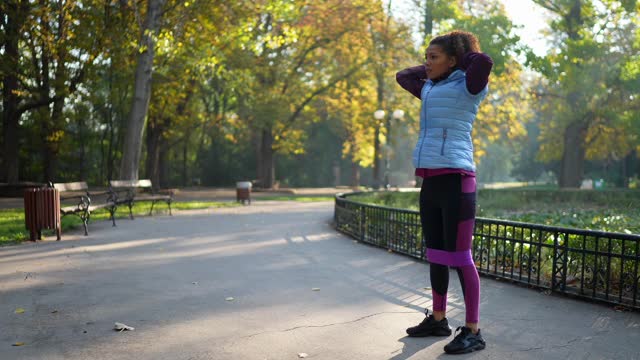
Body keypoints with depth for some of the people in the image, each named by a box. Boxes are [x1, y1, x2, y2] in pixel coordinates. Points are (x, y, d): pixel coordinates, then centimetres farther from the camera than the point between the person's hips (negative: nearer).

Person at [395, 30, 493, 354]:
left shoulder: (467, 87, -2)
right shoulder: (432, 89, 20)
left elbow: (484, 61, -22)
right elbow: (402, 77, 36)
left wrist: (464, 56, -1)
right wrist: (432, 69, 23)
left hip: (455, 180, -8)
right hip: (430, 182, 8)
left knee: (459, 257, -6)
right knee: (435, 254, 15)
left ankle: (473, 332, 2)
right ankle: (438, 320, 28)